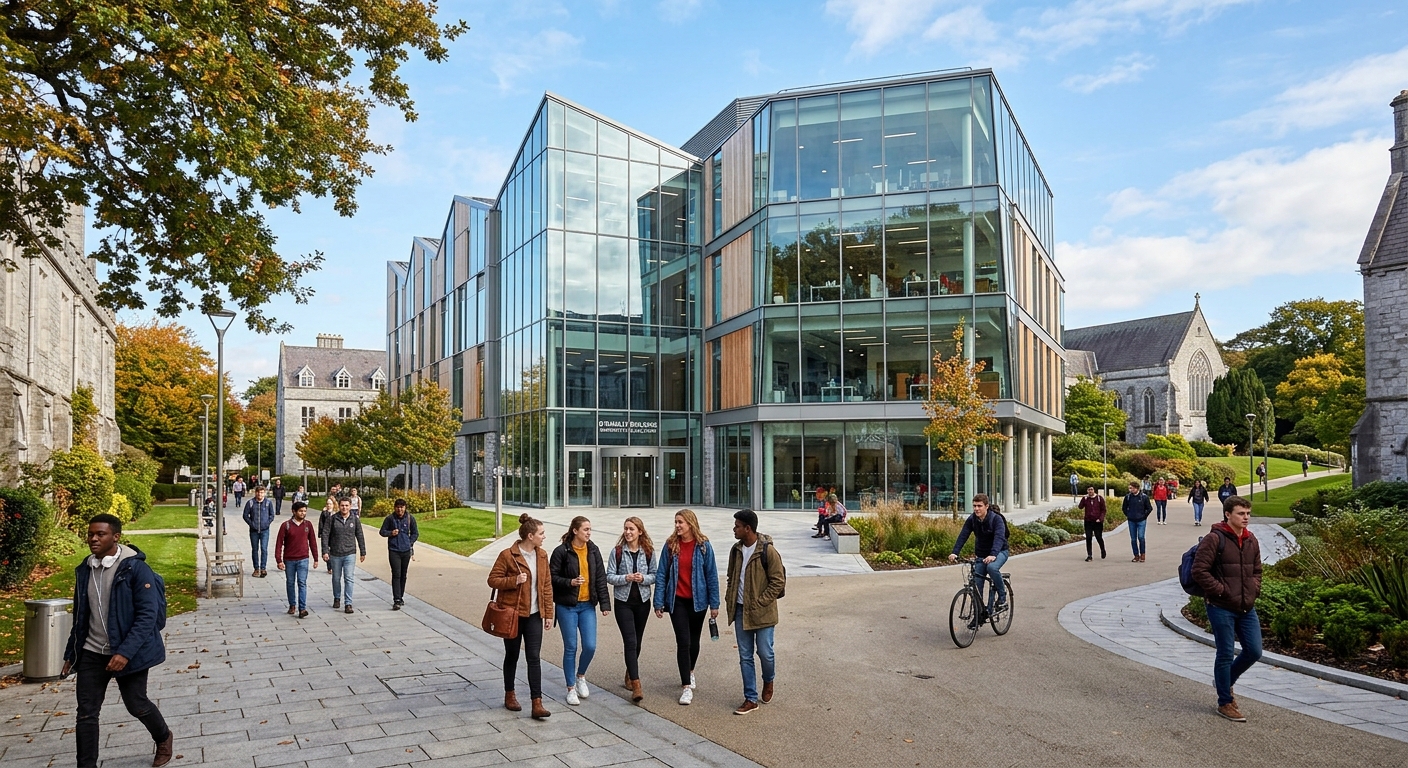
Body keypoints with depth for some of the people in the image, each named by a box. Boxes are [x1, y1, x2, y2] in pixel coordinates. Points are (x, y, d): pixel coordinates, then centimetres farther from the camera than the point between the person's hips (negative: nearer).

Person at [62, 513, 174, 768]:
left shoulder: (136, 569, -17)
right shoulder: (84, 570, 3)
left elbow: (148, 615, -19)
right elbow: (80, 616, 14)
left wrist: (126, 652, -27)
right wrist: (71, 654, 15)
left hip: (128, 652, -5)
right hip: (92, 653, 5)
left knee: (136, 705, 8)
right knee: (86, 713, 3)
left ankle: (163, 738, 36)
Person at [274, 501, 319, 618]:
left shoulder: (308, 525, 1)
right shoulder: (286, 525, -6)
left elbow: (312, 542, 6)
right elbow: (279, 543, -5)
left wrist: (315, 559, 7)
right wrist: (279, 560, -9)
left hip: (303, 559, 0)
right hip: (289, 560, 0)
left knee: (302, 583, -7)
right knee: (290, 583, 12)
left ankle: (302, 609, -9)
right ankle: (292, 605, 28)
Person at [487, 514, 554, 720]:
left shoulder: (542, 555, 4)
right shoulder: (507, 555, -12)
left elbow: (547, 585, 8)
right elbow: (493, 580, -9)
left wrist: (548, 614, 7)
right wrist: (514, 581, -25)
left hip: (534, 615, 3)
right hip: (513, 614, -3)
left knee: (534, 658, -2)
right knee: (512, 656, 12)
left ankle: (537, 703, -3)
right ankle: (509, 695, 31)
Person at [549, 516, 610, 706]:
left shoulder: (593, 550, 3)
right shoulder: (561, 551, -9)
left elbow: (601, 579, 5)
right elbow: (553, 577, -6)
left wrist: (605, 603, 1)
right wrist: (570, 582, -22)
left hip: (587, 605, 3)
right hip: (567, 606, -3)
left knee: (590, 646, 0)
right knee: (571, 648, 3)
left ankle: (580, 676, 29)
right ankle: (571, 688, 19)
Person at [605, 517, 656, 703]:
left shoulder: (648, 552, 0)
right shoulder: (617, 552, -5)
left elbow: (654, 575, 4)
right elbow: (609, 576, -5)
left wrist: (643, 578, -16)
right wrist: (626, 578, -21)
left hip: (642, 602, 3)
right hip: (623, 602, -3)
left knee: (636, 642, 14)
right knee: (630, 642, -11)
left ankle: (629, 674, 37)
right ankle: (636, 685, -12)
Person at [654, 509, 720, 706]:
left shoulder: (703, 546, -6)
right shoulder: (670, 545, -4)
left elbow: (711, 575, -3)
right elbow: (662, 575, -1)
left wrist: (714, 603, -3)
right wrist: (659, 602, -4)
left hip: (697, 600, 1)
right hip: (677, 600, 0)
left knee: (694, 640, 15)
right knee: (683, 641, -6)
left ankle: (689, 672, 41)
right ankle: (686, 686, 1)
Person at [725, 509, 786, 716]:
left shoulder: (768, 551, -15)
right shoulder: (736, 550, 5)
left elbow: (778, 581, -13)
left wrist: (760, 603, -15)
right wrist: (730, 598, 4)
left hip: (762, 612, -5)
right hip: (740, 611, 5)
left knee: (764, 652, 3)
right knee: (745, 656, 7)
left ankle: (769, 681, 34)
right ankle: (751, 699, 16)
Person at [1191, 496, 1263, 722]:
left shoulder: (1251, 541, 9)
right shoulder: (1214, 539, -14)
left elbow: (1257, 570, 23)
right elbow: (1199, 571, -17)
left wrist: (1254, 589, 7)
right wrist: (1221, 591, -16)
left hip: (1247, 608, 7)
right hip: (1221, 608, -7)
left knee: (1254, 651, 9)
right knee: (1226, 655, 1)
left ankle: (1225, 681, 34)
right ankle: (1225, 703, 16)